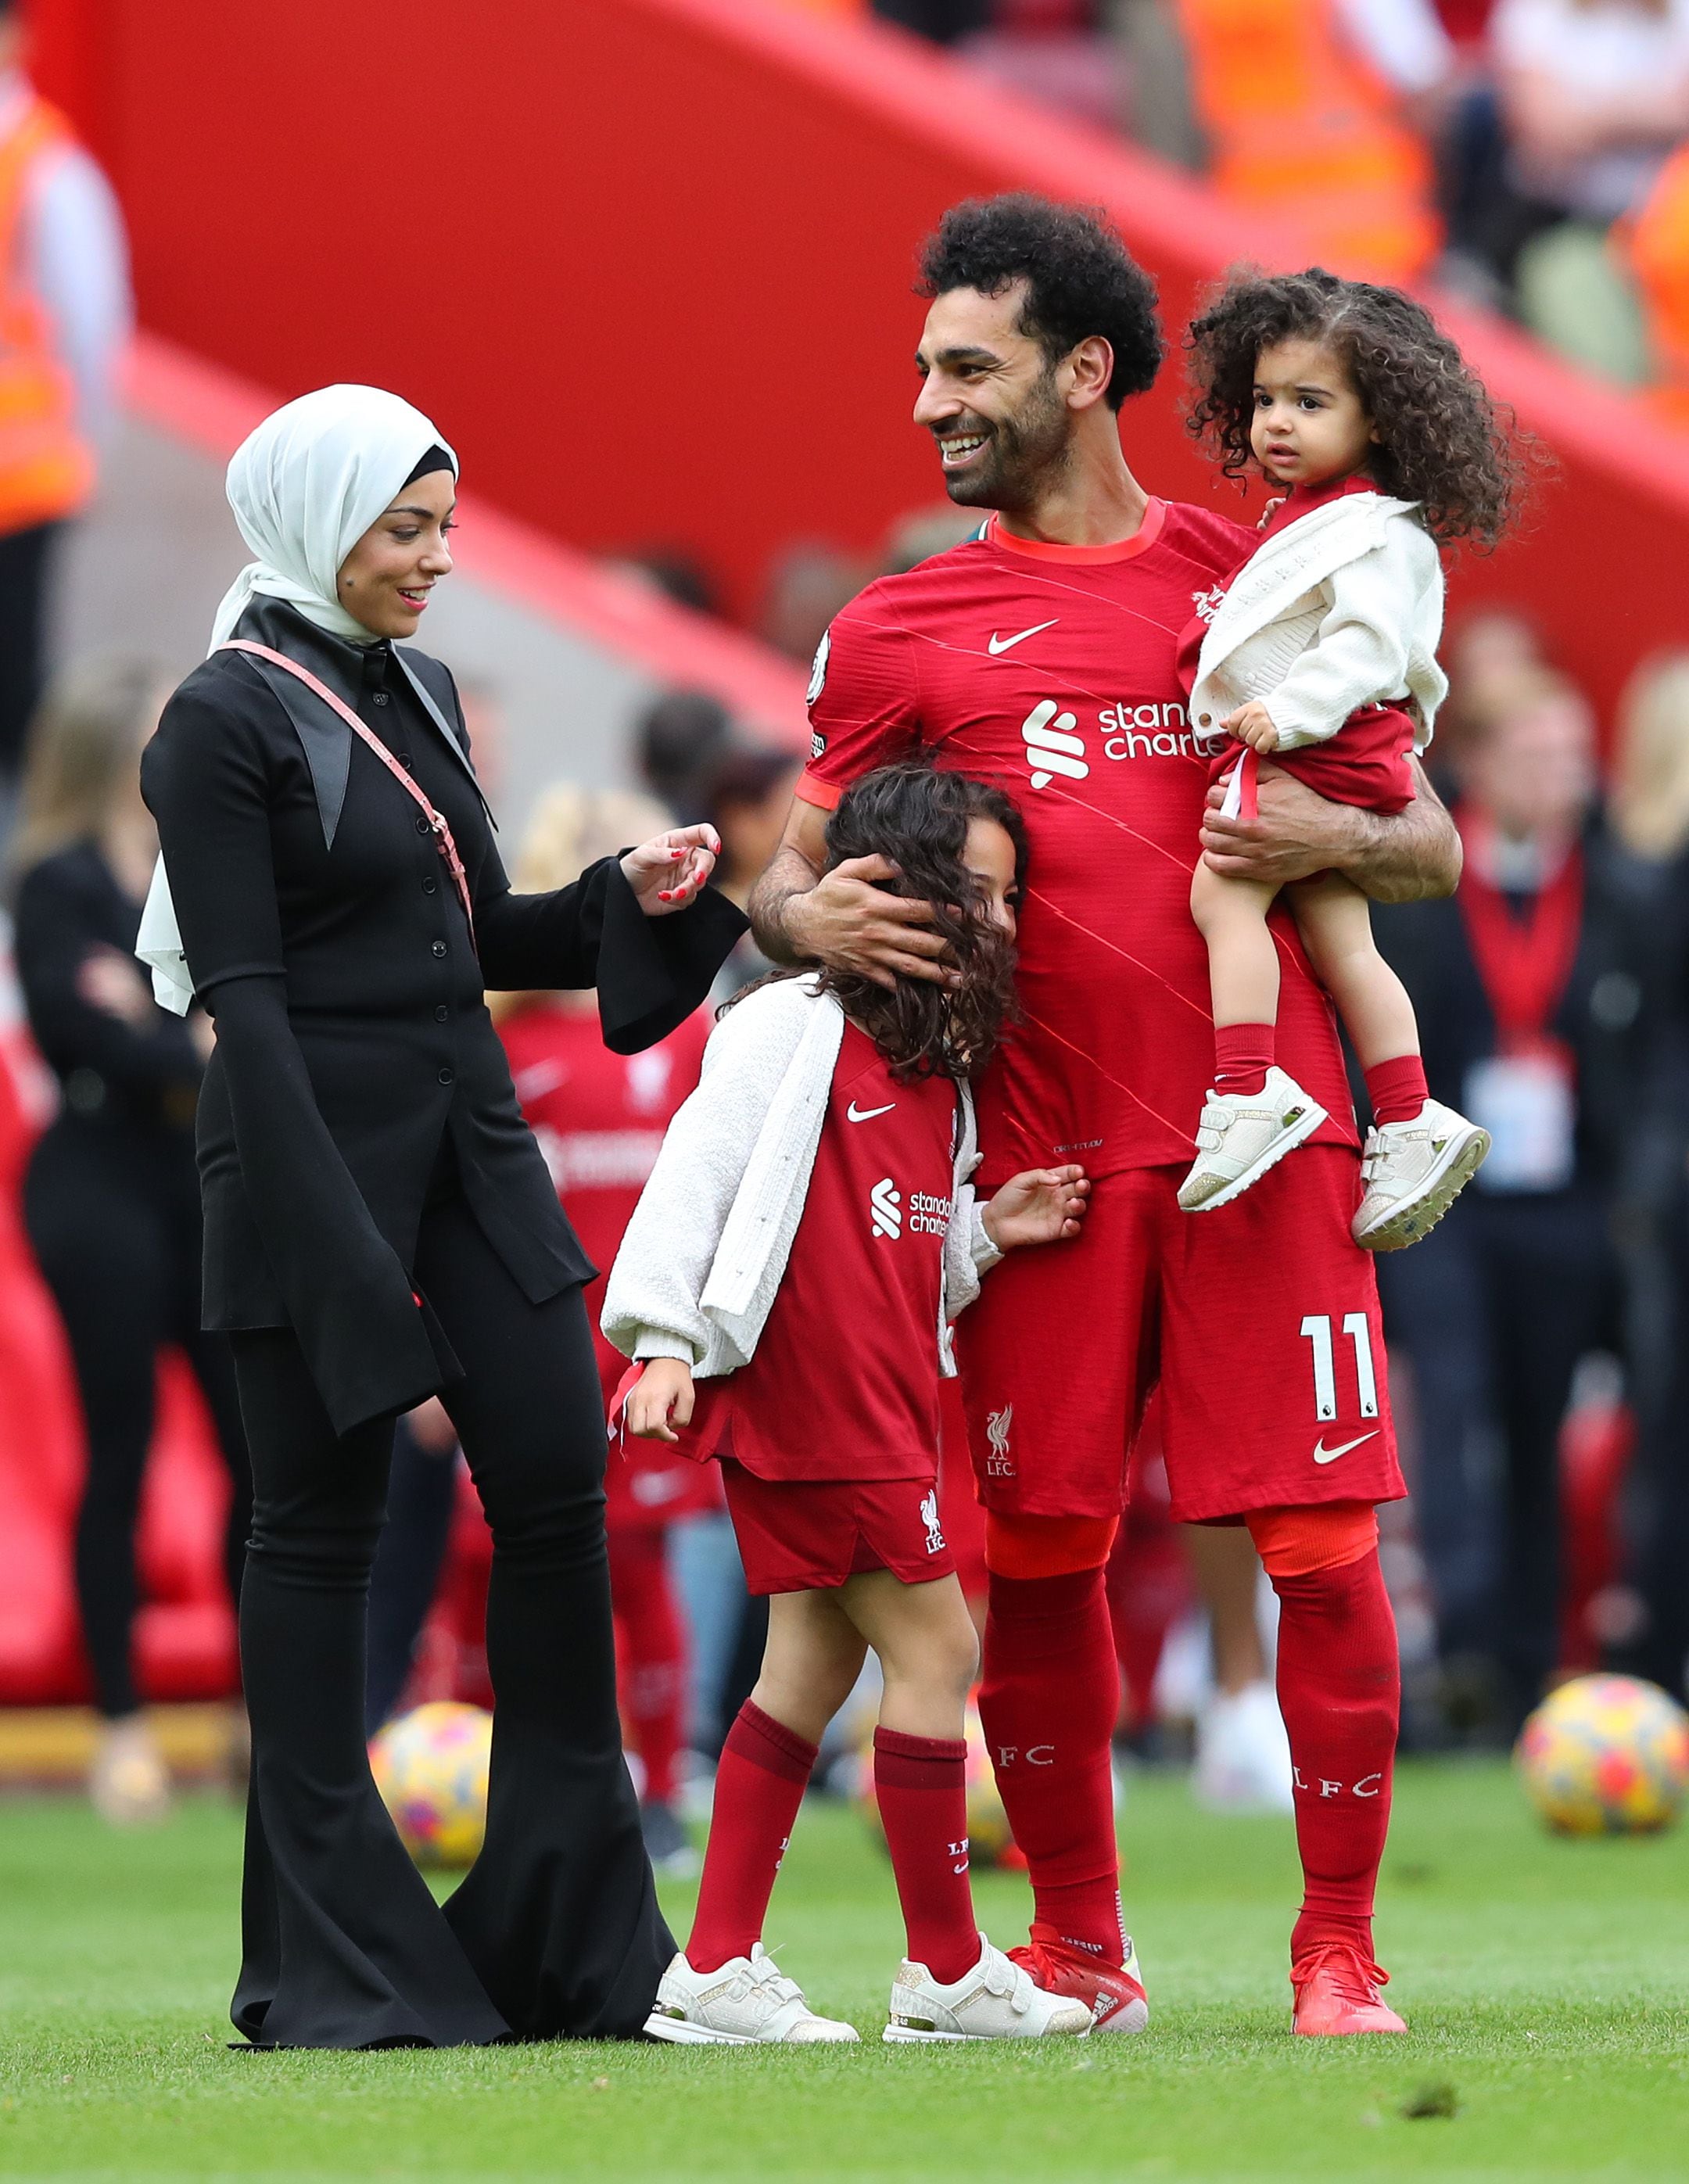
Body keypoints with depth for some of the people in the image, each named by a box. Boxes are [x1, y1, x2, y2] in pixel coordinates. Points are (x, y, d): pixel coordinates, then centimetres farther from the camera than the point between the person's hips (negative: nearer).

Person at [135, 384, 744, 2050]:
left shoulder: (418, 694, 15)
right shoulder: (229, 722, -9)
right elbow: (246, 997, -14)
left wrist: (632, 898, 4)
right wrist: (336, 1250, -20)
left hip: (469, 1139, 7)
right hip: (318, 1151, -7)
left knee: (555, 1483, 1)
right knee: (319, 1526, -1)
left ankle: (569, 1939, 10)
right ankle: (333, 1965, 6)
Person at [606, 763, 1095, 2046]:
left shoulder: (940, 1069, 16)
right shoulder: (792, 1028, -9)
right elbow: (698, 1174, -13)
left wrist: (989, 1232, 4)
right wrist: (664, 1338, -19)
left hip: (883, 1402, 10)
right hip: (805, 1402, -9)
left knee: (815, 1666, 9)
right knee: (934, 1650, -7)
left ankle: (717, 1972, 11)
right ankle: (948, 1970, 1)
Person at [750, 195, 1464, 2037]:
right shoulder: (901, 632, 11)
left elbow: (1434, 848, 13)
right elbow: (788, 877, 14)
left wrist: (1333, 838, -8)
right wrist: (811, 920, -9)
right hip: (1046, 1155, 1)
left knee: (1325, 1546, -6)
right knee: (1036, 1560, 1)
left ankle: (1338, 1949, 3)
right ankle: (1075, 1941, 17)